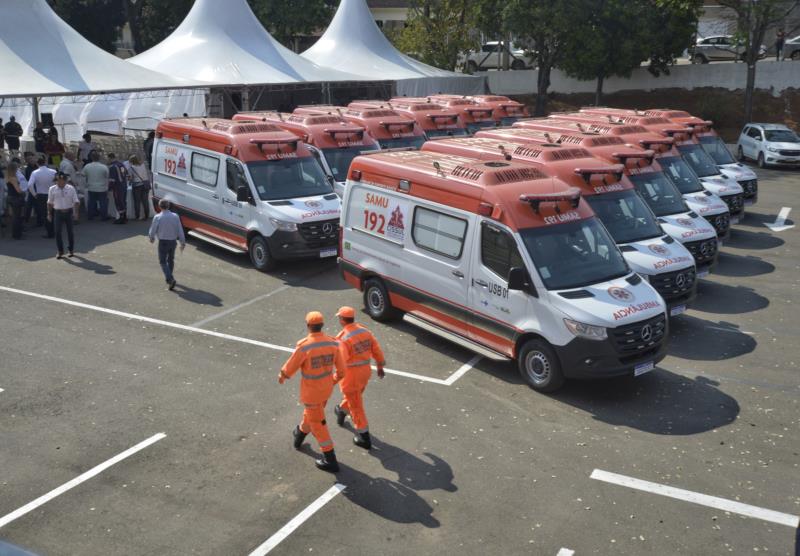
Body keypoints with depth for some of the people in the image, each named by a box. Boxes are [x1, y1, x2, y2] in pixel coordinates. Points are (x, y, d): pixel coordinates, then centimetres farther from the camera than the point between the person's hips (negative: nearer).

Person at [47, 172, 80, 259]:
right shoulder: (52, 189, 0)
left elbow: (76, 201, -1)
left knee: (70, 231, 9)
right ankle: (60, 251, 9)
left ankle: (71, 250, 23)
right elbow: (50, 203, 8)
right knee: (57, 232, -3)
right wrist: (49, 213, 7)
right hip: (58, 212, 1)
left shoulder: (71, 189, -3)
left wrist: (75, 212, -10)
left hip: (69, 212, 0)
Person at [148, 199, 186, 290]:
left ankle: (170, 279, -13)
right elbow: (180, 231, -3)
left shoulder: (158, 217, -14)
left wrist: (152, 238, 15)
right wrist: (183, 242, 5)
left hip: (163, 242, -4)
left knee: (163, 262, 5)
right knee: (171, 259, 21)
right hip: (173, 241, 4)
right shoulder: (175, 216, -5)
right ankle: (169, 278, 34)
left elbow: (152, 230, -7)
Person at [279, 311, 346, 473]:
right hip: (326, 388, 6)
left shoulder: (304, 346, -29)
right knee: (311, 412, 31)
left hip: (311, 391, -6)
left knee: (317, 423, 8)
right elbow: (341, 370, -5)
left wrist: (282, 376, 9)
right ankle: (300, 435, 60)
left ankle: (330, 461, 14)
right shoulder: (333, 343, -13)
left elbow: (289, 368, -15)